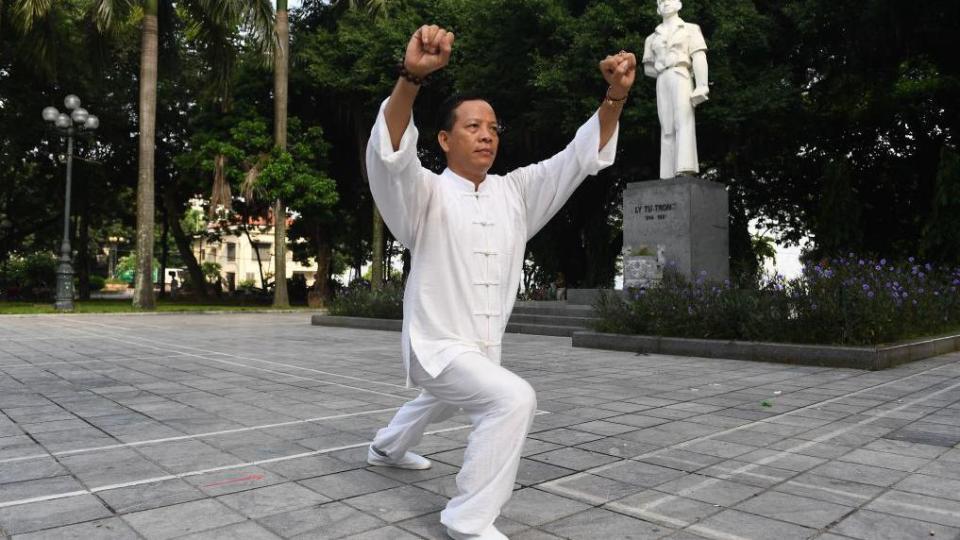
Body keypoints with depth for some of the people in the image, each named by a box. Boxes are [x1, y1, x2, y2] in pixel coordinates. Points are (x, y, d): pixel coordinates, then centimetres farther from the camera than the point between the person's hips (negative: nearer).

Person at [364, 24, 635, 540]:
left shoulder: (516, 191, -2)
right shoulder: (426, 194, -16)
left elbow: (580, 156, -7)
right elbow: (390, 154, -36)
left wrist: (615, 95, -23)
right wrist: (412, 76, -52)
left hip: (483, 347, 7)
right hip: (438, 345, -7)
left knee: (438, 405, 33)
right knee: (513, 399, -29)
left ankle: (386, 449, 66)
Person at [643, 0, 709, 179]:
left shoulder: (690, 29, 13)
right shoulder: (653, 37, 23)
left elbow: (699, 58, 0)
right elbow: (648, 68, 25)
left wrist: (701, 86, -13)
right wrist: (663, 73, 8)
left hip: (680, 77, -3)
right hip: (662, 82, 4)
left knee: (683, 122, -20)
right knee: (667, 129, -6)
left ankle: (685, 170, -35)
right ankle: (668, 176, -13)